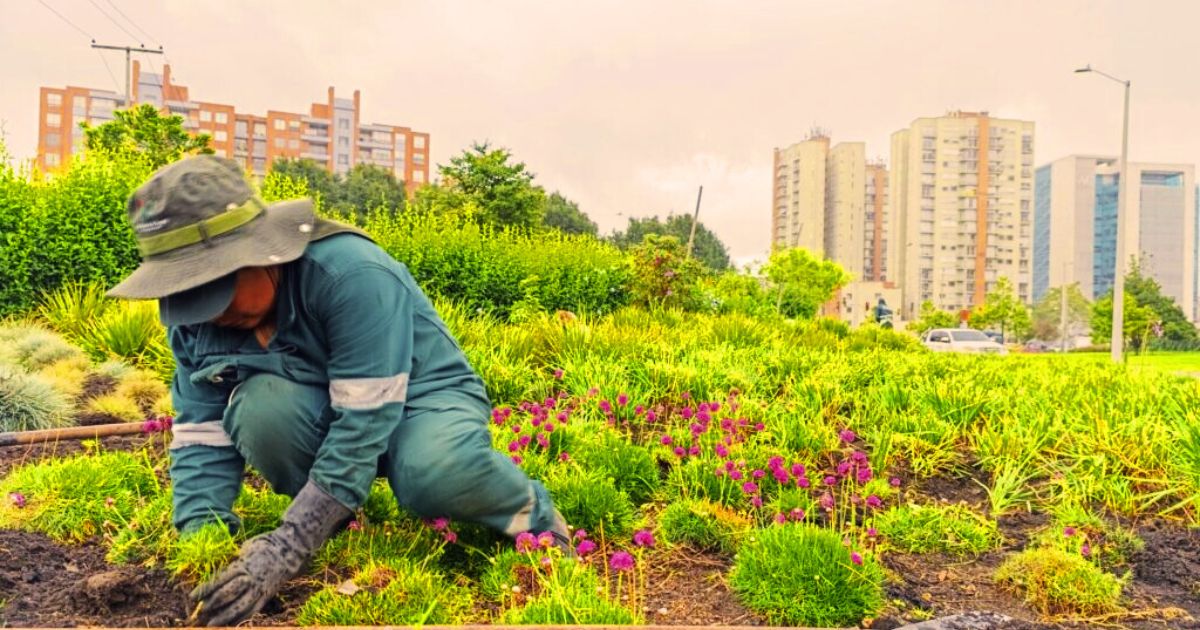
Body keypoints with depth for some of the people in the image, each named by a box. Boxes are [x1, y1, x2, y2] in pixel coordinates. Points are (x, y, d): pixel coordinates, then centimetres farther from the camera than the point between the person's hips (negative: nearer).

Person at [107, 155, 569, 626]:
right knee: (258, 407, -30)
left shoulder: (353, 275, -33)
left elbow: (363, 424, -36)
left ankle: (531, 512, -4)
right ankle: (332, 515, 0)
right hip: (320, 407, 5)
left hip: (423, 394, -4)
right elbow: (201, 433, -11)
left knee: (435, 475, -39)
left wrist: (285, 549, -39)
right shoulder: (192, 315, -13)